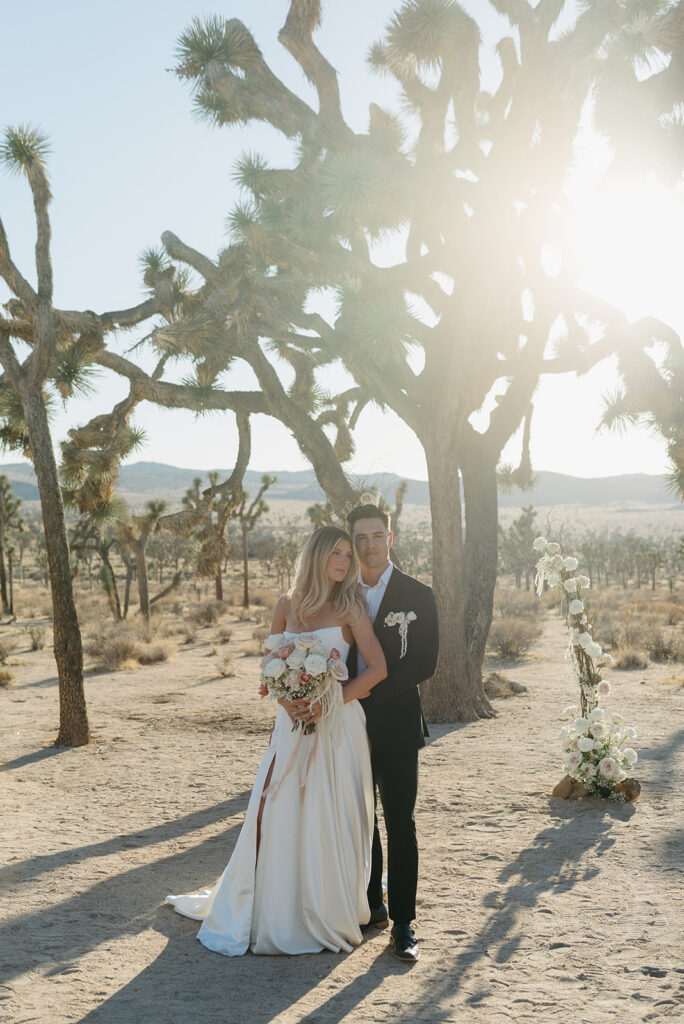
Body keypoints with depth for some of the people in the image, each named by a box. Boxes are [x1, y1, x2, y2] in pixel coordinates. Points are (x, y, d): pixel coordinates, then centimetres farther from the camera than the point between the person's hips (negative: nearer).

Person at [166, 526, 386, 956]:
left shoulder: (350, 608, -3)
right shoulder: (288, 606, 6)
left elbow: (378, 668, -10)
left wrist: (328, 703, -15)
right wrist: (287, 703, -8)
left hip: (337, 724, -3)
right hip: (294, 723, 3)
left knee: (332, 820, 1)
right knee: (272, 812, 3)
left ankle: (329, 914, 17)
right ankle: (263, 912, 18)